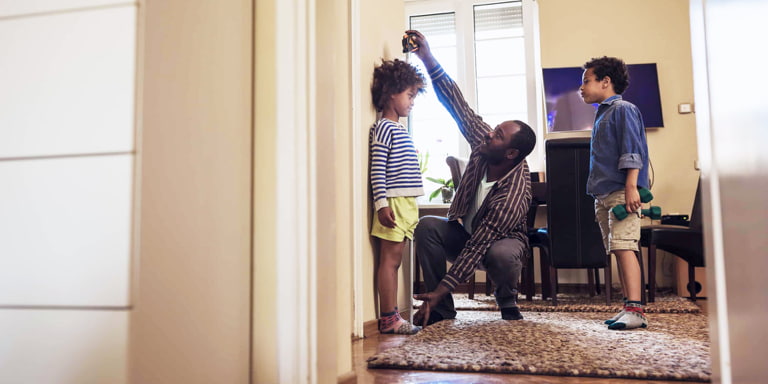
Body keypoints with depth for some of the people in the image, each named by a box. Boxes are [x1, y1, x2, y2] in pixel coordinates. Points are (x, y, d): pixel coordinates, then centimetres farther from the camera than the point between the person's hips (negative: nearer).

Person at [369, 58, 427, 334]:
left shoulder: (400, 130, 19)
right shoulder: (384, 127, -8)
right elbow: (377, 170, -16)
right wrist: (381, 203, -22)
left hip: (406, 202, 9)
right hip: (392, 203, -9)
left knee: (394, 260, 10)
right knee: (390, 259, -5)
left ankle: (390, 317, 16)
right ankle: (388, 319, 1)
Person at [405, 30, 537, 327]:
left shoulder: (514, 193, -35)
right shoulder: (483, 146, -19)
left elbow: (477, 248, -36)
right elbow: (457, 104, -19)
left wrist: (438, 291, -36)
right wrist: (428, 59, -28)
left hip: (502, 240, -5)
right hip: (464, 231, 6)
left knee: (502, 255, -41)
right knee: (426, 227, -24)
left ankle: (507, 303, -5)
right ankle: (443, 309, -13)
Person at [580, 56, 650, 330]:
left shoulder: (623, 109, -4)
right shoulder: (602, 114, 23)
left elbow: (632, 150, -14)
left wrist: (631, 187, -22)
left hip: (621, 192, -9)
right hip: (603, 195, 9)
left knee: (624, 247, -15)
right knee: (618, 251, 7)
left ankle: (635, 310, -16)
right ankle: (630, 309, 11)